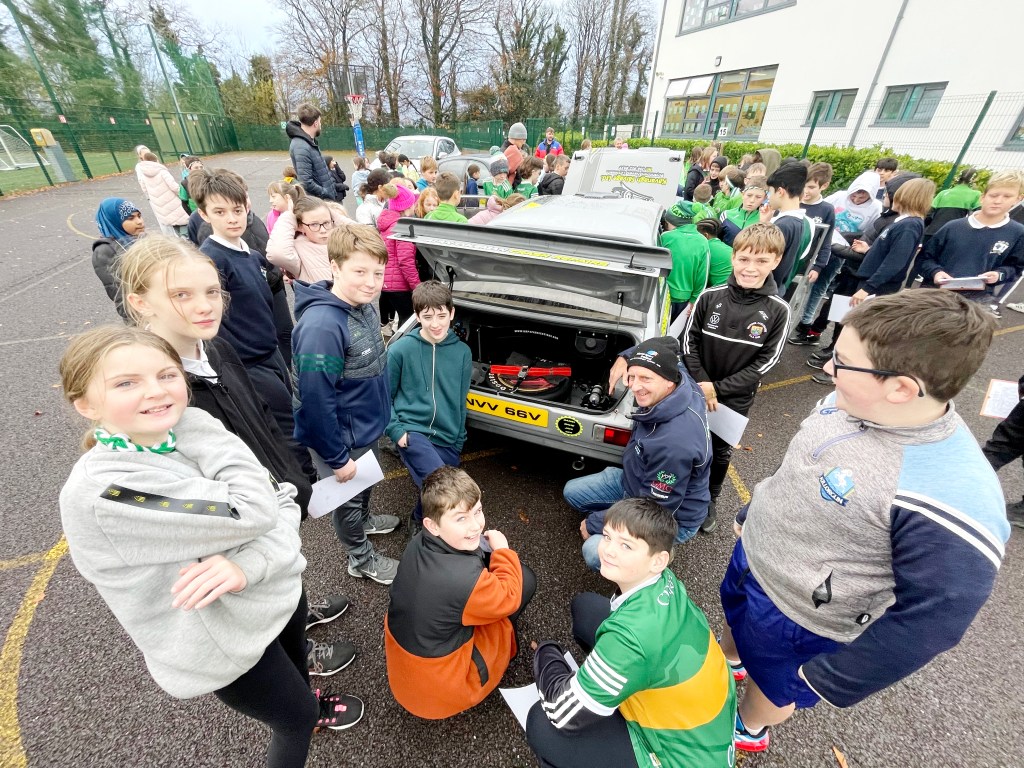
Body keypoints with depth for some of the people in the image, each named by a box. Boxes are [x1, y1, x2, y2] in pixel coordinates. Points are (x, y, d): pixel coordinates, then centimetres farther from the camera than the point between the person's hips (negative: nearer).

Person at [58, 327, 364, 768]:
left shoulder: (190, 439, -9)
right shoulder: (97, 491, -29)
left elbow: (284, 502, -10)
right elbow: (254, 513, -33)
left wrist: (248, 564, -29)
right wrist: (191, 422, -24)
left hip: (276, 589, 6)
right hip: (226, 639, -6)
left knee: (297, 665, 34)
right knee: (295, 720, 19)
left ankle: (306, 706, 66)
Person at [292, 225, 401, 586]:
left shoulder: (364, 304, -6)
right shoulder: (321, 326, -33)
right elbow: (316, 402, -28)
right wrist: (336, 458, -19)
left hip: (369, 426, 8)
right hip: (345, 437, -7)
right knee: (348, 495, 18)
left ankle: (362, 521, 60)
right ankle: (361, 558, 43)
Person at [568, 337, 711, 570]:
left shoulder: (676, 442, -41)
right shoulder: (679, 376, -19)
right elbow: (662, 351, 7)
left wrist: (593, 523, -15)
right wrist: (625, 356, -11)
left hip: (671, 518, -8)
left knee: (595, 553, -25)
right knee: (571, 491, 10)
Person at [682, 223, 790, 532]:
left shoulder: (778, 310, -12)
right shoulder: (711, 296, -11)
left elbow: (766, 361, -11)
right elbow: (689, 340, -7)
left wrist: (718, 388, -16)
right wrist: (701, 381, -16)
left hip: (736, 398, 0)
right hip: (696, 390, 1)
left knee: (720, 451, 17)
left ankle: (710, 499, 42)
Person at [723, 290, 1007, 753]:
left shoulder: (950, 502, -37)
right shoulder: (847, 403, -14)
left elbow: (930, 621, -25)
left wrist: (832, 681, -14)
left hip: (797, 619, -5)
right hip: (752, 554, 6)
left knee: (772, 683, 26)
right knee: (734, 622, 33)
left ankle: (749, 730, 59)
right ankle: (726, 663, 66)